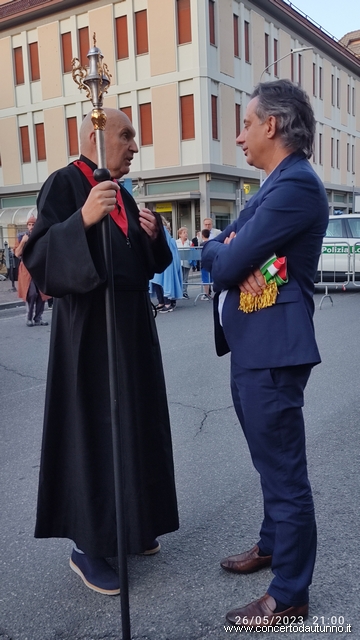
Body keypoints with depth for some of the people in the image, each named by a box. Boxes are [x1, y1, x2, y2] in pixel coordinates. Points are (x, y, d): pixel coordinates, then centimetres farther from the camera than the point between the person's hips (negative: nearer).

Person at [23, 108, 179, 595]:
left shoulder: (122, 194, 15)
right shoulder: (64, 183, -8)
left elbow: (144, 263, 19)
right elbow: (38, 255, -20)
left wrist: (152, 234, -2)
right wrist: (83, 219, -35)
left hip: (133, 324, 8)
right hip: (90, 330, -8)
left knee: (134, 422, 12)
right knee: (93, 428, -3)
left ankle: (129, 525, 28)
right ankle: (87, 546, 12)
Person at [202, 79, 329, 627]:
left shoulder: (296, 184, -16)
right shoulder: (274, 186, 16)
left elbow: (227, 264, -21)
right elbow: (215, 252, 13)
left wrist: (228, 255, 0)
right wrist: (235, 258, -8)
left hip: (272, 351, -10)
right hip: (250, 347, 10)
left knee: (284, 470, 3)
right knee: (272, 461, 23)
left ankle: (289, 596, 19)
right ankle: (272, 545, 44)